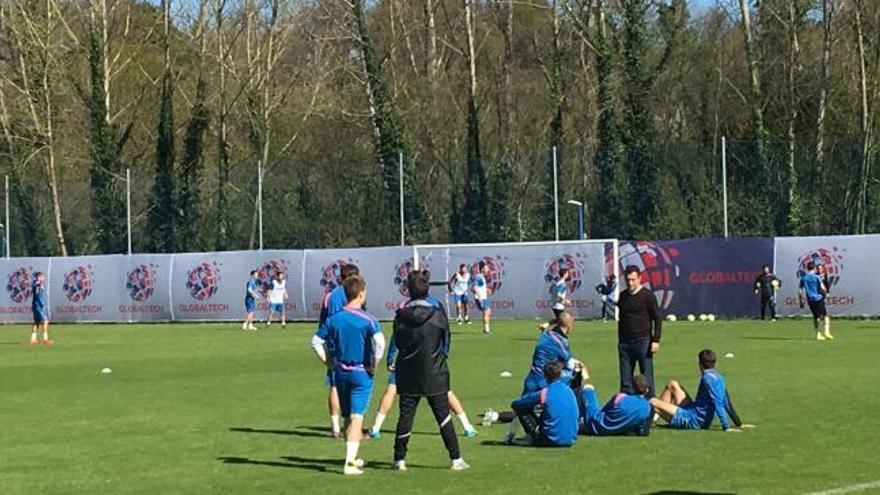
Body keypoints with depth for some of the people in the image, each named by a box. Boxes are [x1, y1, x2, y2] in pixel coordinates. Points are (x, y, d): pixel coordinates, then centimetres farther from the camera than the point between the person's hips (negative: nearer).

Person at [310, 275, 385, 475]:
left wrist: (330, 363, 13)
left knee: (348, 417, 17)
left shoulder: (333, 319, 3)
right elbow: (379, 342, -24)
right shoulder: (368, 320, -10)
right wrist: (374, 365, -11)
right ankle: (349, 462, -14)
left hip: (340, 372, 4)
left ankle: (352, 458, 28)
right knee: (357, 417, -5)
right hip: (361, 373, -4)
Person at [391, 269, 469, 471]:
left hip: (408, 375, 1)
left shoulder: (401, 315, -6)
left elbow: (397, 342, 6)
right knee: (443, 416, 5)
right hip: (434, 375, -1)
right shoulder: (437, 313, -9)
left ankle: (399, 458, 8)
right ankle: (456, 458, 5)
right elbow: (446, 341, 3)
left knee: (406, 415, 6)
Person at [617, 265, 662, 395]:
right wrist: (620, 340, 16)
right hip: (625, 342, 5)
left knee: (647, 377, -2)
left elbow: (658, 319, -4)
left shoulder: (647, 295, -4)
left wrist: (656, 340, -12)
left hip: (643, 340, -5)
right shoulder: (623, 296, 11)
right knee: (625, 378, 6)